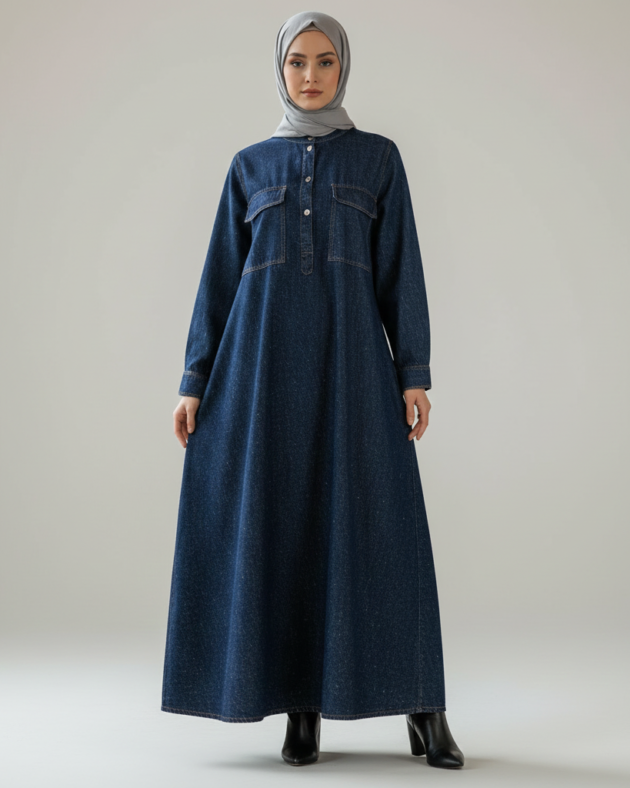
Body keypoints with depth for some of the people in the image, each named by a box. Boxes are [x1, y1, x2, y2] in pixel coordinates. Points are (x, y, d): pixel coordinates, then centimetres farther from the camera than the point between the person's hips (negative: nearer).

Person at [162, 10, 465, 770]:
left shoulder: (378, 157, 11)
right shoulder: (250, 165, 14)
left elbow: (401, 270, 5)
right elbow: (221, 277, 11)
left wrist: (415, 374, -4)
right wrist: (195, 381, 3)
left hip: (350, 352, -1)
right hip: (265, 354, 1)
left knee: (379, 523, -7)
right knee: (281, 525, -2)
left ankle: (421, 706, 2)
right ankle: (302, 708, 7)